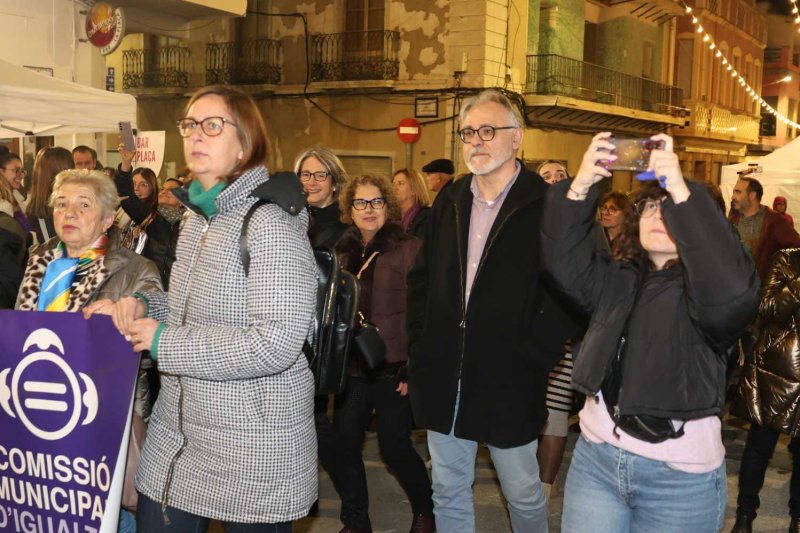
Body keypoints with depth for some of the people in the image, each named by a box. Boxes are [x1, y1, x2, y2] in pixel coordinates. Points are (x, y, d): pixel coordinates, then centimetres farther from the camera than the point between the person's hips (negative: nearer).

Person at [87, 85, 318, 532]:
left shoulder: (270, 224, -18)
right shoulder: (198, 217, 10)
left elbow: (276, 345, -26)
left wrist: (165, 342, -18)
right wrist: (142, 307, 2)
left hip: (253, 451, -8)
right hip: (175, 434, 8)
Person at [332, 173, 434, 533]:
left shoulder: (408, 249, -7)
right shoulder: (343, 251, 8)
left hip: (392, 368, -5)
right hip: (352, 367, 5)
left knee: (394, 446, 0)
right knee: (344, 443, 4)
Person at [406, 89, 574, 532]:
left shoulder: (546, 206, -9)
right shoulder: (449, 202, 8)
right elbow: (420, 281, 14)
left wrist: (534, 359, -15)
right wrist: (419, 347, 7)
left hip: (508, 384, -5)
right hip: (443, 380, 5)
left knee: (524, 496, 12)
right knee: (448, 495, 16)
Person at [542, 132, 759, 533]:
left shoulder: (703, 290, -7)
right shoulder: (614, 279, 8)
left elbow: (734, 290, -29)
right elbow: (564, 262, -7)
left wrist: (681, 192, -31)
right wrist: (581, 186, -21)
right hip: (595, 457, 4)